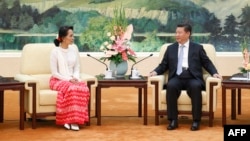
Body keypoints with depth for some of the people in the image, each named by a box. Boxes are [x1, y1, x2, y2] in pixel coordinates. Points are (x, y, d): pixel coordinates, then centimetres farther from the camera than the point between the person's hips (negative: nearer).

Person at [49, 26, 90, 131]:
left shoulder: (74, 49, 8)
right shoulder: (55, 51, -8)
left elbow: (77, 68, 11)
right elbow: (54, 73, -9)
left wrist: (75, 78, -10)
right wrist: (68, 79, -17)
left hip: (72, 80, 5)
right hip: (58, 80, -5)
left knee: (84, 88, -29)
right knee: (71, 89, -37)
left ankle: (74, 119, -26)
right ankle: (69, 119, -29)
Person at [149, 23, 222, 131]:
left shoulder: (198, 48, 14)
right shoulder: (170, 48, 19)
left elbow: (207, 63, 10)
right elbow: (163, 65, 16)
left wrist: (214, 73, -8)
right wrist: (155, 72, -4)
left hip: (192, 78, -1)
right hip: (176, 78, 1)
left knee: (195, 86, -36)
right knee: (171, 86, -34)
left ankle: (196, 121, -27)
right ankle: (173, 120, -27)